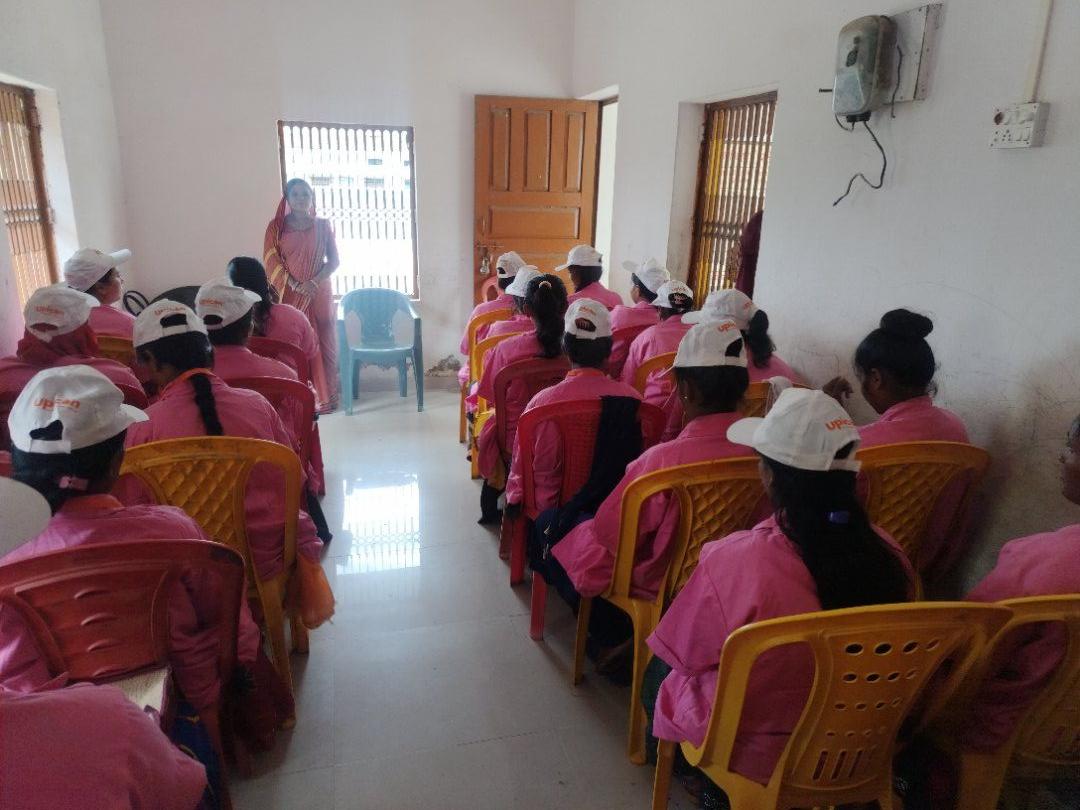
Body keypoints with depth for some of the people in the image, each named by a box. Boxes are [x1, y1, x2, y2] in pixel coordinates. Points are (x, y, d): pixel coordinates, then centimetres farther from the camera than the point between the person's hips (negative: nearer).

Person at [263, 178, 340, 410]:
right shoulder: (276, 227, 5)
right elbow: (271, 261, 0)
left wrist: (313, 282, -11)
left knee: (322, 343, 2)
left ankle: (325, 396, 10)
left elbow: (334, 260, 4)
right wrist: (294, 284, -13)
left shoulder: (323, 226, 7)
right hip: (290, 294, -1)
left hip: (319, 293, 1)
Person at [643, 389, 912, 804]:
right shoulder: (887, 554, -19)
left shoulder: (735, 559, -32)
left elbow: (686, 652, -13)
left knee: (659, 671, 23)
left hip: (752, 749, -4)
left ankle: (715, 784, 25)